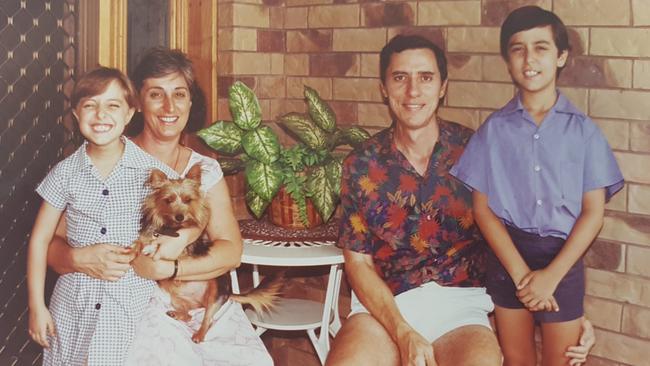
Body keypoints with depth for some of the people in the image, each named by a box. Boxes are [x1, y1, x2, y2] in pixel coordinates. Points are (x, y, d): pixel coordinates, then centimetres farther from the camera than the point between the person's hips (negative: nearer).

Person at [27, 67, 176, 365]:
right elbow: (40, 239, 5)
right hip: (73, 305, 2)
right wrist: (36, 306, 3)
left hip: (133, 304, -1)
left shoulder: (152, 170, -7)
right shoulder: (65, 173, -2)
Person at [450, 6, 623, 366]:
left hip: (562, 257, -1)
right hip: (507, 255, 1)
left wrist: (551, 275, -13)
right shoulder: (494, 129, -1)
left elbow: (593, 212, -4)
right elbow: (482, 207, -3)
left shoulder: (582, 130, -2)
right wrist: (520, 272, -13)